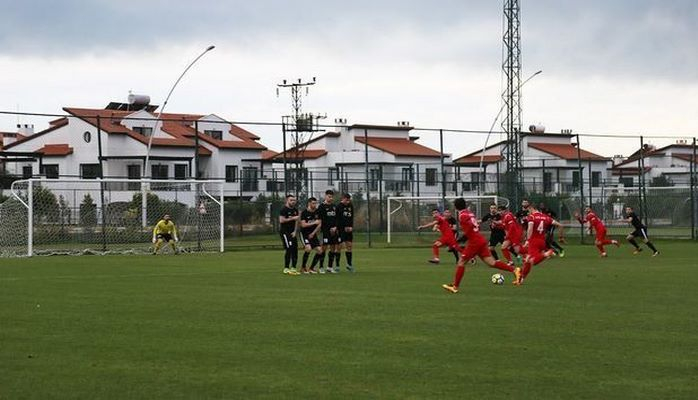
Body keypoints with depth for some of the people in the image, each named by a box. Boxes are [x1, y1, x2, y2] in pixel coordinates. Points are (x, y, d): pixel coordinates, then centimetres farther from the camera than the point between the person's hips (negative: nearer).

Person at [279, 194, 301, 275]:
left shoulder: (295, 210, 14)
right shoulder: (284, 209, -9)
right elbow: (281, 220, -19)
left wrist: (294, 231, 4)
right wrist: (292, 218, -15)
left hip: (292, 233, 8)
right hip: (284, 232, -8)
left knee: (295, 249, 4)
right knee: (289, 249, -15)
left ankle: (293, 268, 11)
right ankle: (286, 268, -11)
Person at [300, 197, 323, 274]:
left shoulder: (317, 212, 3)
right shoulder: (304, 213, -11)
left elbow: (319, 224, 4)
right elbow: (303, 224, -19)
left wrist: (313, 233, -7)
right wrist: (314, 223, -23)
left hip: (313, 234, 5)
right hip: (304, 233, -5)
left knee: (320, 250, -6)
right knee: (308, 248, -27)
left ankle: (311, 268, 9)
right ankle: (303, 267, -9)